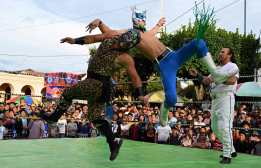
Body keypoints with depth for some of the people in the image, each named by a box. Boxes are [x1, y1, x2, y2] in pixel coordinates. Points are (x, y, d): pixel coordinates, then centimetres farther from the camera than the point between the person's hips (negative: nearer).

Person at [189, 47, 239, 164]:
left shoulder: (232, 66, -2)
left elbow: (232, 80, -20)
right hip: (215, 99, 9)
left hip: (226, 97, -9)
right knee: (215, 127, 11)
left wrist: (216, 79, -29)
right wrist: (197, 75, 6)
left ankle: (227, 155, -10)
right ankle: (231, 150, 22)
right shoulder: (217, 68, 25)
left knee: (224, 126, -16)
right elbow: (206, 81, 21)